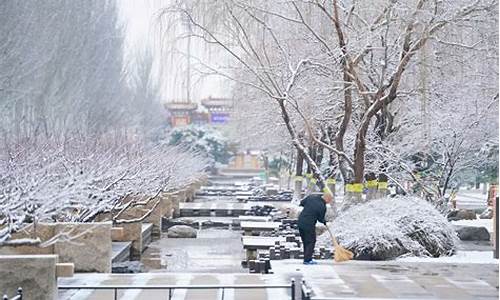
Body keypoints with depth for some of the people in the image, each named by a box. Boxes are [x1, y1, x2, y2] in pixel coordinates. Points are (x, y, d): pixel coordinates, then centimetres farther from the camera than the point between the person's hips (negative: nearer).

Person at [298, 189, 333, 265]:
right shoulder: (322, 207, -17)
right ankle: (307, 260, 6)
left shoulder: (312, 196, -1)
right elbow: (320, 219, -4)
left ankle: (307, 258, 27)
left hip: (300, 221, 8)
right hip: (309, 225, -8)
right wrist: (324, 222, 17)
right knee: (311, 242, 6)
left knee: (305, 241, 18)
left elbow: (302, 202, 11)